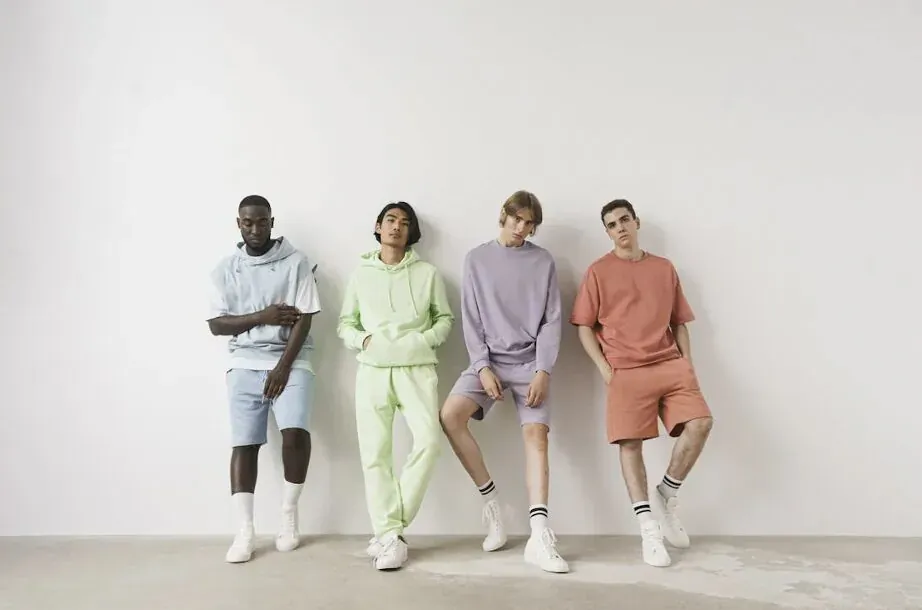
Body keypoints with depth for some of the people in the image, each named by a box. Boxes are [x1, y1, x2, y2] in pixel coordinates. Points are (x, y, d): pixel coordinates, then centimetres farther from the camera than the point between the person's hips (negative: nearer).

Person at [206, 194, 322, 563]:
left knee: (295, 431, -21)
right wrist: (262, 316, -10)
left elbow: (304, 319, -5)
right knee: (244, 443, -3)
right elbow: (216, 324, 3)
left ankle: (289, 513, 0)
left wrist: (283, 366, -13)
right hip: (245, 365, 3)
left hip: (291, 361, -2)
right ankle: (245, 531, 2)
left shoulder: (295, 262, 1)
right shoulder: (225, 269, 9)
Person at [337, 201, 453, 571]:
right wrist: (363, 340, -6)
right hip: (372, 371, 1)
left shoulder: (427, 273, 9)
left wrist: (425, 340, -6)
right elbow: (345, 323, 14)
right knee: (374, 453, -5)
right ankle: (390, 535, 3)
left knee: (428, 441, -18)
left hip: (417, 369, -1)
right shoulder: (361, 275, 12)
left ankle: (390, 530, -5)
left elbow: (445, 318, 11)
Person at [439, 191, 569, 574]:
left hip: (529, 362, 0)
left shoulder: (543, 262, 7)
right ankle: (490, 499, -6)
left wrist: (543, 371, -11)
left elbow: (552, 321, 2)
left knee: (536, 434, -16)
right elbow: (471, 320, 3)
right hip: (489, 359, 1)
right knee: (450, 415, -21)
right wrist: (483, 366, -10)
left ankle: (539, 536, -22)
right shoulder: (477, 259, 7)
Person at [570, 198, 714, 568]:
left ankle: (667, 494, 8)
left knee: (700, 423, -14)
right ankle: (648, 530, 4)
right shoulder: (598, 272, 5)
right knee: (630, 444, -6)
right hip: (626, 371, -2)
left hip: (670, 365, 3)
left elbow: (679, 322, 18)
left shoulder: (664, 268, 14)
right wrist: (604, 368, -6)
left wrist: (688, 364, 8)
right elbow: (584, 327, 4)